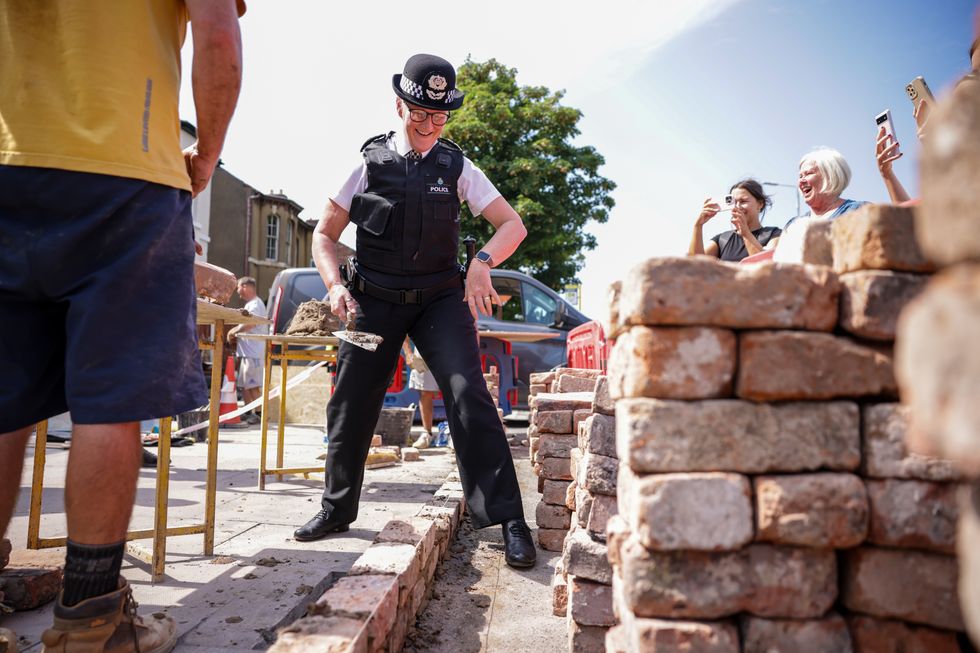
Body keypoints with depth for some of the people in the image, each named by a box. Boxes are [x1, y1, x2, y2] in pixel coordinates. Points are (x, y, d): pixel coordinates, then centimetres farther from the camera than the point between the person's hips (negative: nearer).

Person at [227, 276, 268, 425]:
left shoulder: (255, 304, -11)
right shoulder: (249, 304, 21)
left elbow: (249, 325, -21)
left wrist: (233, 332, -8)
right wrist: (235, 332, 8)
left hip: (253, 352, -10)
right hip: (246, 351, 10)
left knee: (253, 385, -9)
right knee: (244, 384, 13)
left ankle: (259, 413, -4)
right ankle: (249, 412, 19)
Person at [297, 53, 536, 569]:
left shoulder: (457, 167, 3)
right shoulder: (369, 162, 3)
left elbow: (512, 225, -1)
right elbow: (325, 234, 6)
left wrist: (482, 263, -21)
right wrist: (335, 285, -12)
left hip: (440, 298, -1)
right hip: (374, 299, 1)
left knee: (468, 395, -17)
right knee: (351, 404, 4)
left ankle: (507, 520, -10)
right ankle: (337, 509, 26)